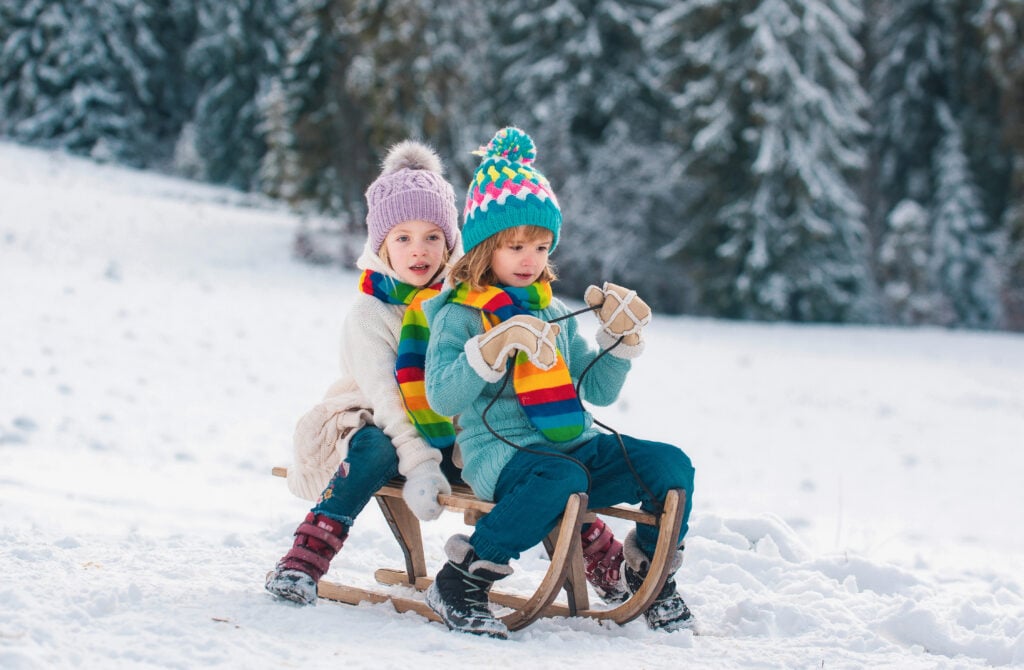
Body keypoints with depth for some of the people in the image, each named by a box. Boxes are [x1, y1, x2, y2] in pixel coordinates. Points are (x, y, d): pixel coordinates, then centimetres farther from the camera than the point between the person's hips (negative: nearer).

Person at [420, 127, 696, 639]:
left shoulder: (554, 312, 21)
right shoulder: (459, 314, 1)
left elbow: (598, 391, 23)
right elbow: (441, 397, -14)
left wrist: (618, 338, 8)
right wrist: (498, 345, -24)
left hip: (576, 443, 6)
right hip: (500, 449, -6)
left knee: (670, 465, -12)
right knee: (560, 478, -40)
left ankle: (649, 572, 10)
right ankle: (461, 582, -28)